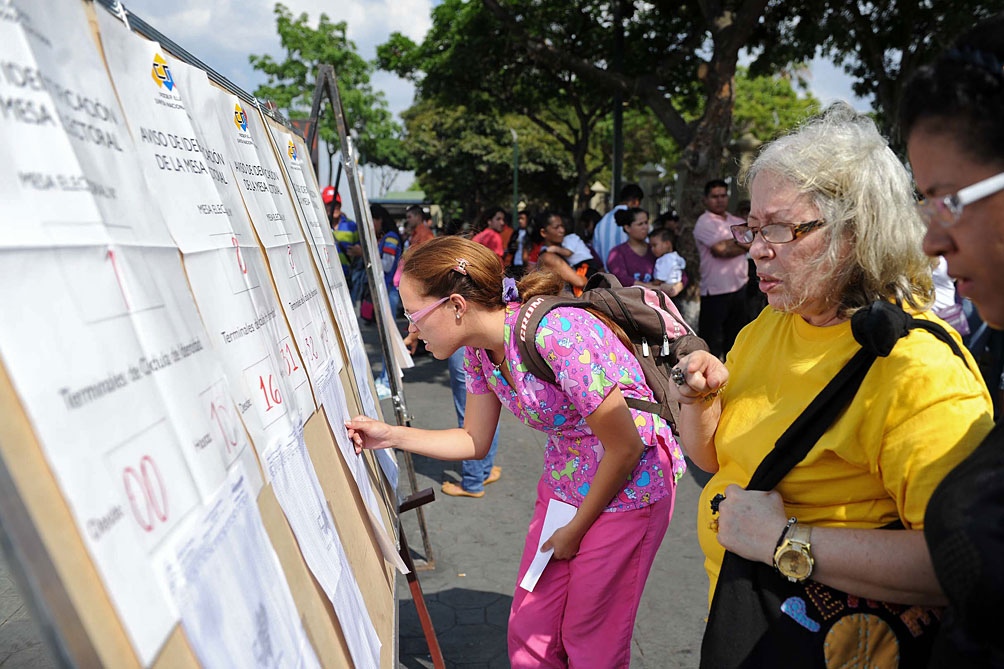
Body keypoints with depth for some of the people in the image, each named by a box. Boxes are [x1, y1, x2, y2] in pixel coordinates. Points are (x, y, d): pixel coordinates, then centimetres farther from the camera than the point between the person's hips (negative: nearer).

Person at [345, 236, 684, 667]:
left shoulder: (557, 335, -31)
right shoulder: (480, 349, -6)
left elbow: (625, 448, -21)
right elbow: (475, 441, 6)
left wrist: (575, 529, -8)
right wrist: (391, 435, -4)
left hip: (628, 487, -6)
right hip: (565, 483, 7)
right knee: (529, 632, 15)